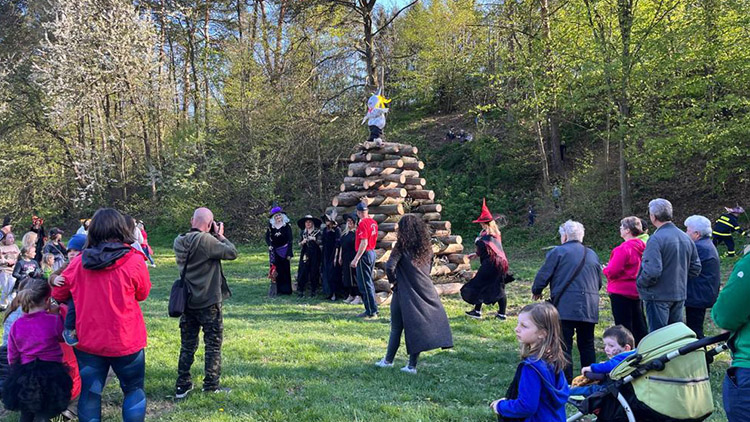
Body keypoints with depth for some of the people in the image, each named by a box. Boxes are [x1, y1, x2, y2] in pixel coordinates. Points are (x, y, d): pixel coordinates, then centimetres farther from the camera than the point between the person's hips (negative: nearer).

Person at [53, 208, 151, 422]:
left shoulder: (77, 263, -3)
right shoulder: (134, 260, -13)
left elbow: (58, 295, 11)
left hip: (88, 342, 3)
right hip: (126, 342, -2)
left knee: (89, 394, 13)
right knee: (134, 390, 14)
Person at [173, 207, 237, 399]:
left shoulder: (179, 241, 0)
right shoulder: (206, 240, -21)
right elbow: (232, 253, -17)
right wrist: (220, 236, -3)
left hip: (187, 302, 6)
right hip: (208, 302, -6)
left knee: (187, 345, 14)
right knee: (213, 343, 8)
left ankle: (182, 385, 18)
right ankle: (211, 384, 13)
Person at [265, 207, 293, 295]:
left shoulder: (287, 226, -1)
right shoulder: (271, 226, 6)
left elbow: (290, 240, -3)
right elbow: (267, 237, 10)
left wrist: (289, 253, -8)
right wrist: (269, 245, -9)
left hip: (284, 250, -2)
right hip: (274, 251, 2)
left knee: (285, 270, 0)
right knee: (276, 270, 1)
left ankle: (286, 289, 7)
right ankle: (278, 289, 8)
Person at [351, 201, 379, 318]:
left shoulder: (363, 223, -19)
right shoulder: (373, 222, 7)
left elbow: (364, 243, -24)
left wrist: (356, 259, -24)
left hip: (364, 254, -9)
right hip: (372, 253, 9)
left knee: (364, 284, -3)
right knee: (369, 282, 18)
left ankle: (371, 312, -1)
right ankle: (373, 309, 24)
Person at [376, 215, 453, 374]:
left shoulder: (402, 246, -12)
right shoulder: (426, 247, 5)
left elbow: (390, 266, -22)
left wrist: (393, 280, -5)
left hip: (405, 293, -4)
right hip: (424, 292, 4)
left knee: (397, 327, 10)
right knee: (418, 326, 8)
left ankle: (388, 360, 22)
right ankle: (412, 365, 11)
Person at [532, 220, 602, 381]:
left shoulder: (558, 252, -3)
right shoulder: (592, 254, 15)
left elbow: (543, 275, -4)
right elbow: (599, 282, 20)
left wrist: (536, 291, 14)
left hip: (565, 307, -6)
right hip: (589, 309, 6)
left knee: (564, 345, -2)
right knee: (587, 345, 13)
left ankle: (566, 380, -4)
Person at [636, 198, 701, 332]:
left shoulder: (656, 239, -20)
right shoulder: (685, 237, 6)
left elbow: (652, 271, -27)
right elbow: (695, 268, 13)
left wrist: (640, 283, -10)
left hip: (659, 296, -8)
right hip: (680, 294, 8)